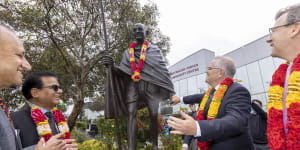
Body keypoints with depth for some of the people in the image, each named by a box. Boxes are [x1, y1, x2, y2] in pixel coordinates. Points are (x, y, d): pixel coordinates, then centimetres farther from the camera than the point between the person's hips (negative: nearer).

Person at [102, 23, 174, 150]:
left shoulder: (154, 50, 11)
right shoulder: (128, 52, 17)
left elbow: (163, 71, 7)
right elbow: (122, 73, 11)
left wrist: (170, 92, 2)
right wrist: (111, 66, -10)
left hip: (150, 84, -2)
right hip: (132, 84, 2)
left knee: (153, 115, -2)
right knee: (131, 113, -11)